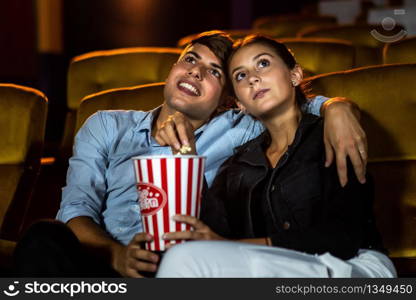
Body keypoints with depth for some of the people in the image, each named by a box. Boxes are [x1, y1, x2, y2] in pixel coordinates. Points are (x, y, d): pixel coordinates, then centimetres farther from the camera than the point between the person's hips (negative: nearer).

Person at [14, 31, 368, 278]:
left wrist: (337, 106, -9)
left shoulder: (235, 131, 19)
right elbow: (76, 206, 7)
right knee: (45, 239, -34)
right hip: (101, 264, 2)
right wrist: (116, 254, -16)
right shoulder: (107, 127, 20)